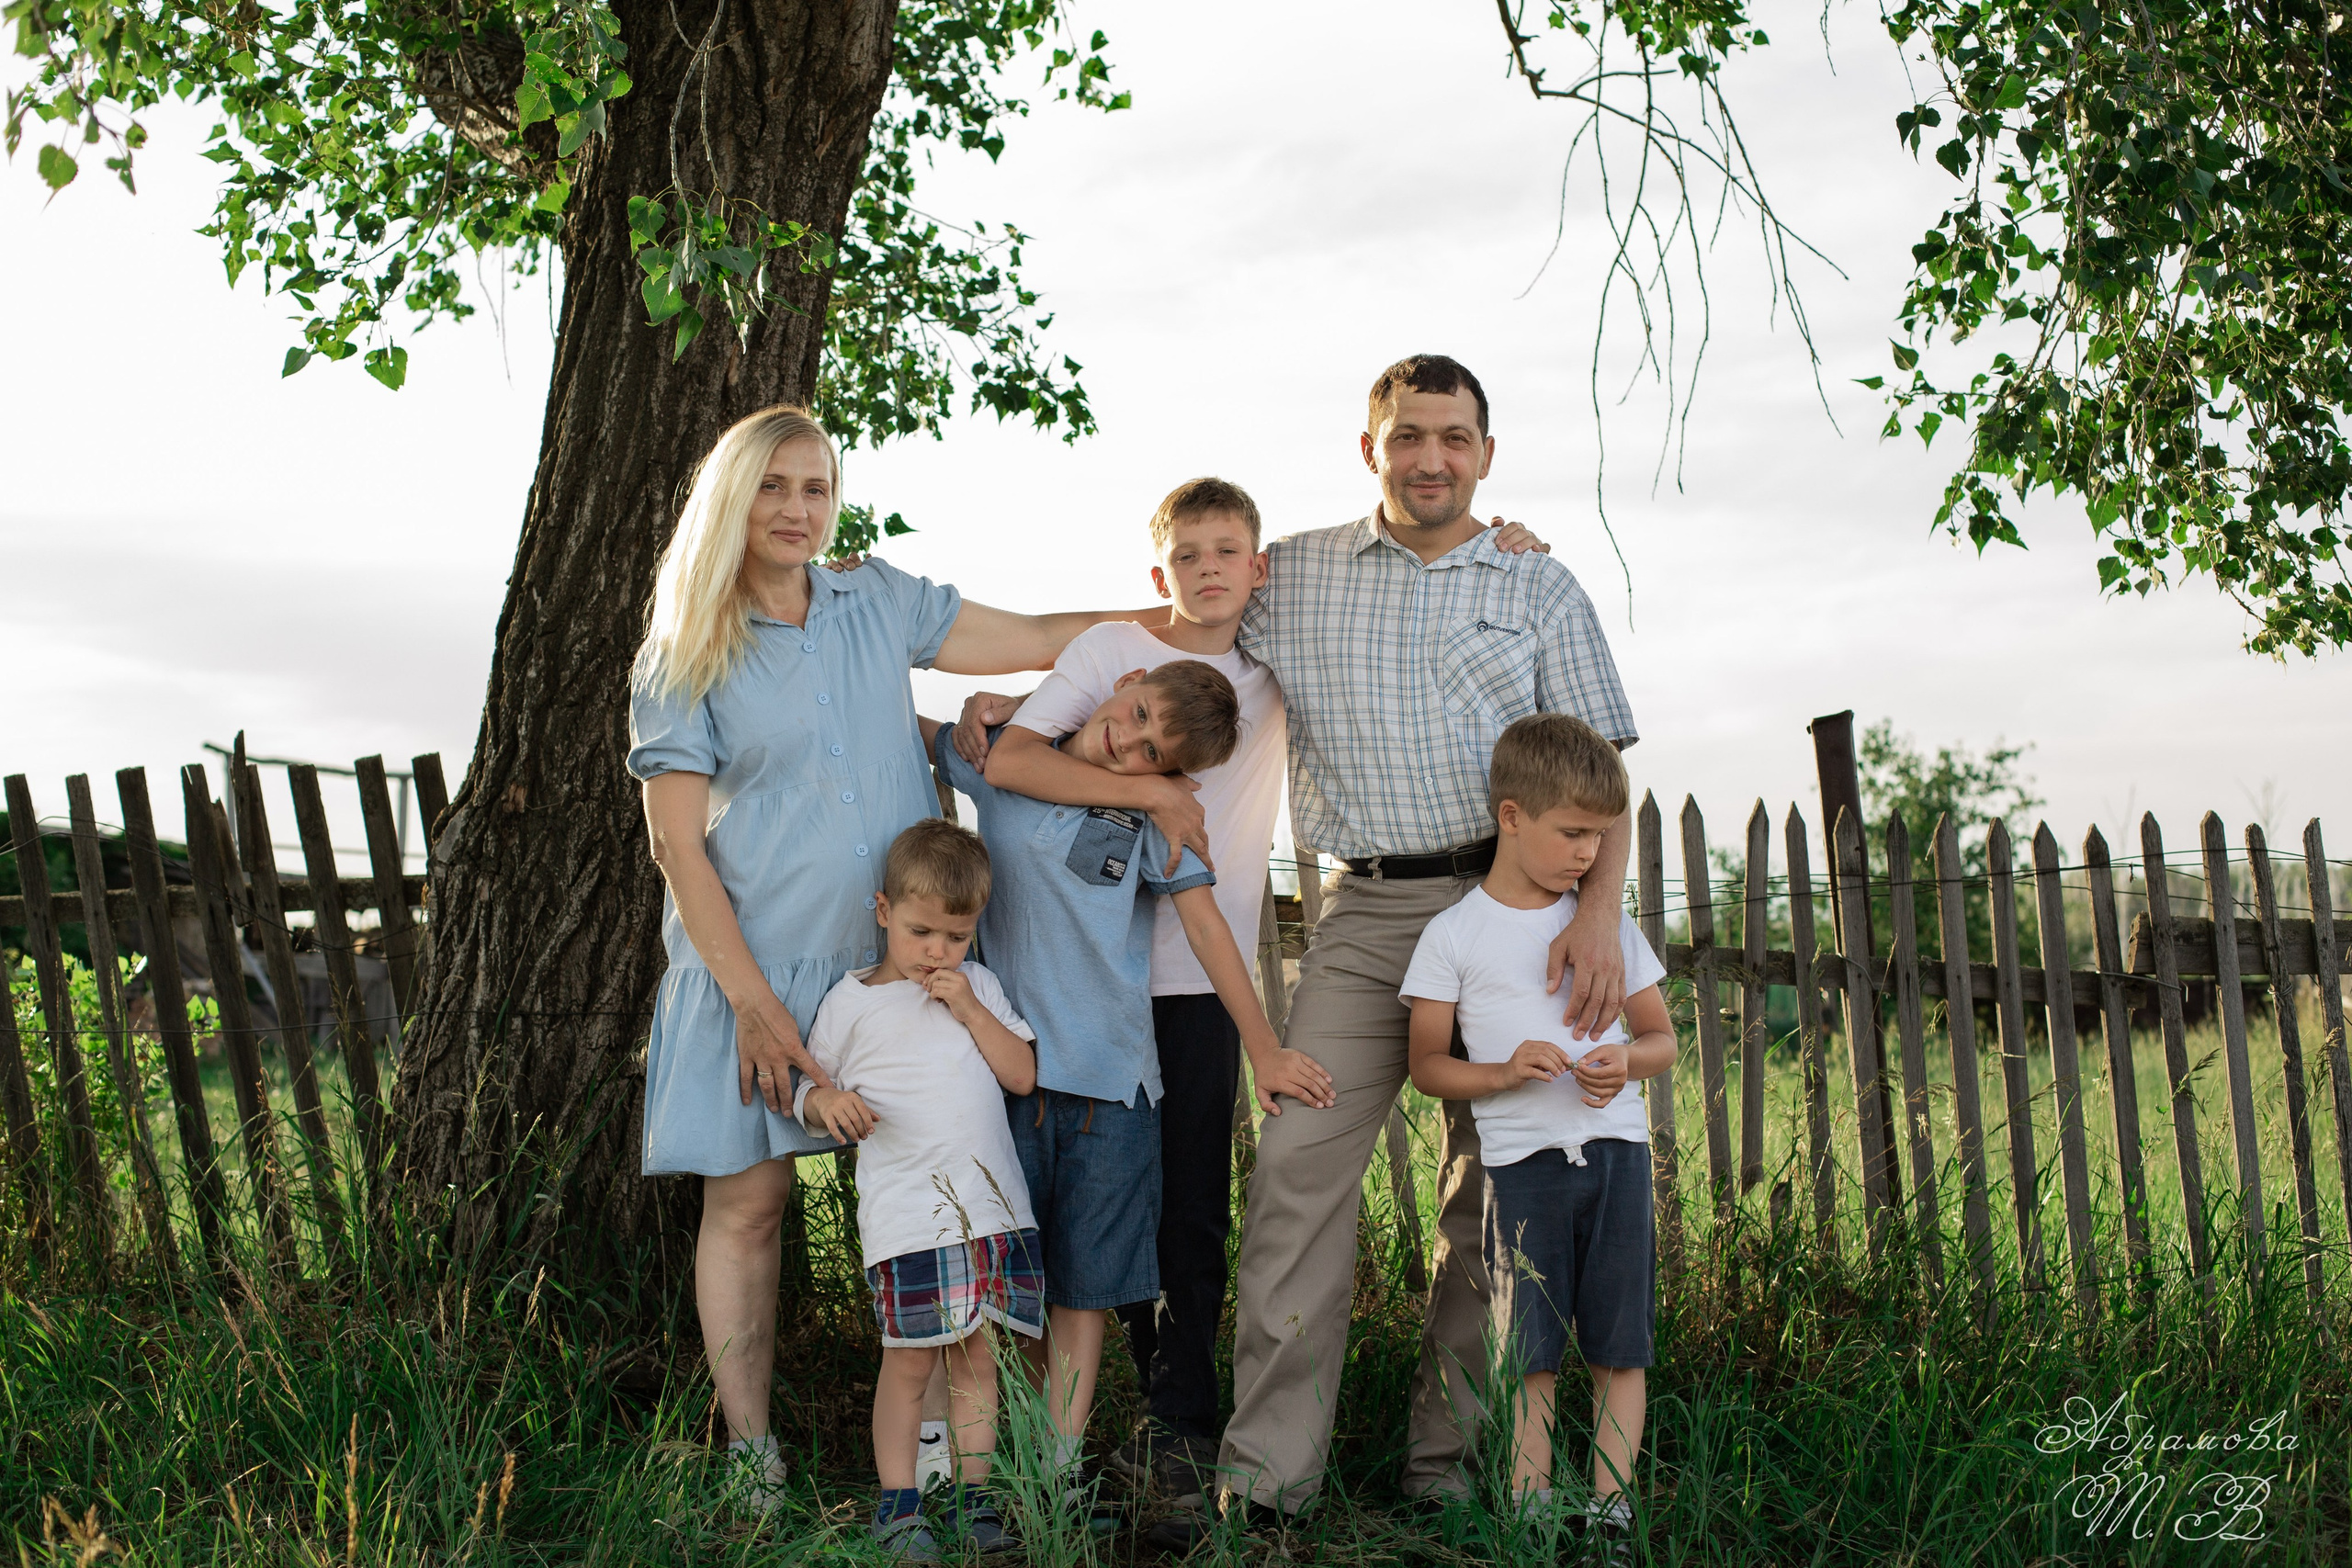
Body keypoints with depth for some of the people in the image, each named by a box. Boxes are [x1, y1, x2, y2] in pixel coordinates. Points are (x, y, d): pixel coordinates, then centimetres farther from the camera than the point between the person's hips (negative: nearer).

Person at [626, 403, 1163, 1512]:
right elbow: (678, 845, -3)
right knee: (747, 1200, 0)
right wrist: (753, 999, -10)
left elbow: (1043, 640, 13)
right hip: (755, 965, -2)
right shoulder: (682, 659, 0)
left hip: (896, 955, 3)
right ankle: (752, 1455, 13)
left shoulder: (880, 605, 10)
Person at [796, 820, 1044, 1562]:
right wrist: (825, 1101, -15)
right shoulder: (852, 1001, 4)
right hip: (905, 1215, -3)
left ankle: (975, 1496, 16)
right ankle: (896, 1505, 7)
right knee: (909, 1360, -3)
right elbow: (806, 1089, 8)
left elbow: (1023, 1075, 7)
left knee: (977, 1358, 7)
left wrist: (970, 1010, -4)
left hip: (992, 1206, 3)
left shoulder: (977, 986, 13)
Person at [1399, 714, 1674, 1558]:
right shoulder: (1454, 935, 0)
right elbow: (1426, 1065, 3)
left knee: (1620, 1346, 4)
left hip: (1617, 1148, 3)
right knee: (1529, 1352, 0)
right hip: (1522, 1161, -3)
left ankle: (1611, 1504, 13)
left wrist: (1627, 1059, -8)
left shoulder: (1610, 923, 10)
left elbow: (1662, 1036, 15)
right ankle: (1530, 1507, 9)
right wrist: (1503, 1072, -15)